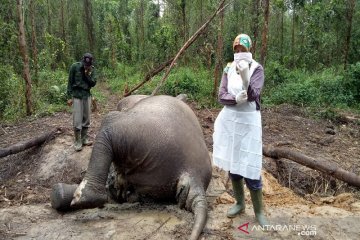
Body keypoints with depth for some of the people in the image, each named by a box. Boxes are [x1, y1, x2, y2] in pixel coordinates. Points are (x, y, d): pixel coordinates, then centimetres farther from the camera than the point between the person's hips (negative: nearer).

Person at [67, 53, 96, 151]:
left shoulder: (92, 69, 0)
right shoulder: (75, 66, -9)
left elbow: (93, 83, -1)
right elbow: (70, 82, -5)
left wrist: (88, 74, -17)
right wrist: (69, 97, -7)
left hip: (87, 95, 4)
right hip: (76, 96, -3)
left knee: (86, 119, 8)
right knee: (77, 120, -4)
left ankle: (84, 138, 19)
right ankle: (77, 141, 6)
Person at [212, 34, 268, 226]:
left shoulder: (257, 69, -7)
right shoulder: (229, 69, 5)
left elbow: (253, 95, -21)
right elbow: (221, 96, -3)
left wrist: (245, 77, -36)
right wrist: (236, 99, -23)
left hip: (248, 122, -4)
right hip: (229, 120, 5)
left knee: (250, 167, -4)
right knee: (232, 164, 13)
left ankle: (259, 211, 14)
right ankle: (239, 203, 31)